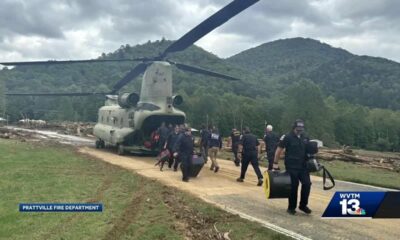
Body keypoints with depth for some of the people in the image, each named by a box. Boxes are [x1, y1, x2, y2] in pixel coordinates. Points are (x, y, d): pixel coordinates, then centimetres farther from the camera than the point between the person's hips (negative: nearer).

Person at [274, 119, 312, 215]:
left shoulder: (305, 138, 8)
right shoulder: (287, 137, -9)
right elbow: (279, 150, -8)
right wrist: (275, 163, -10)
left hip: (303, 166, 5)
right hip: (291, 167, -5)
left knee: (307, 184, -1)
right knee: (293, 187, 0)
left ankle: (303, 205, 17)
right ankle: (291, 207, 16)